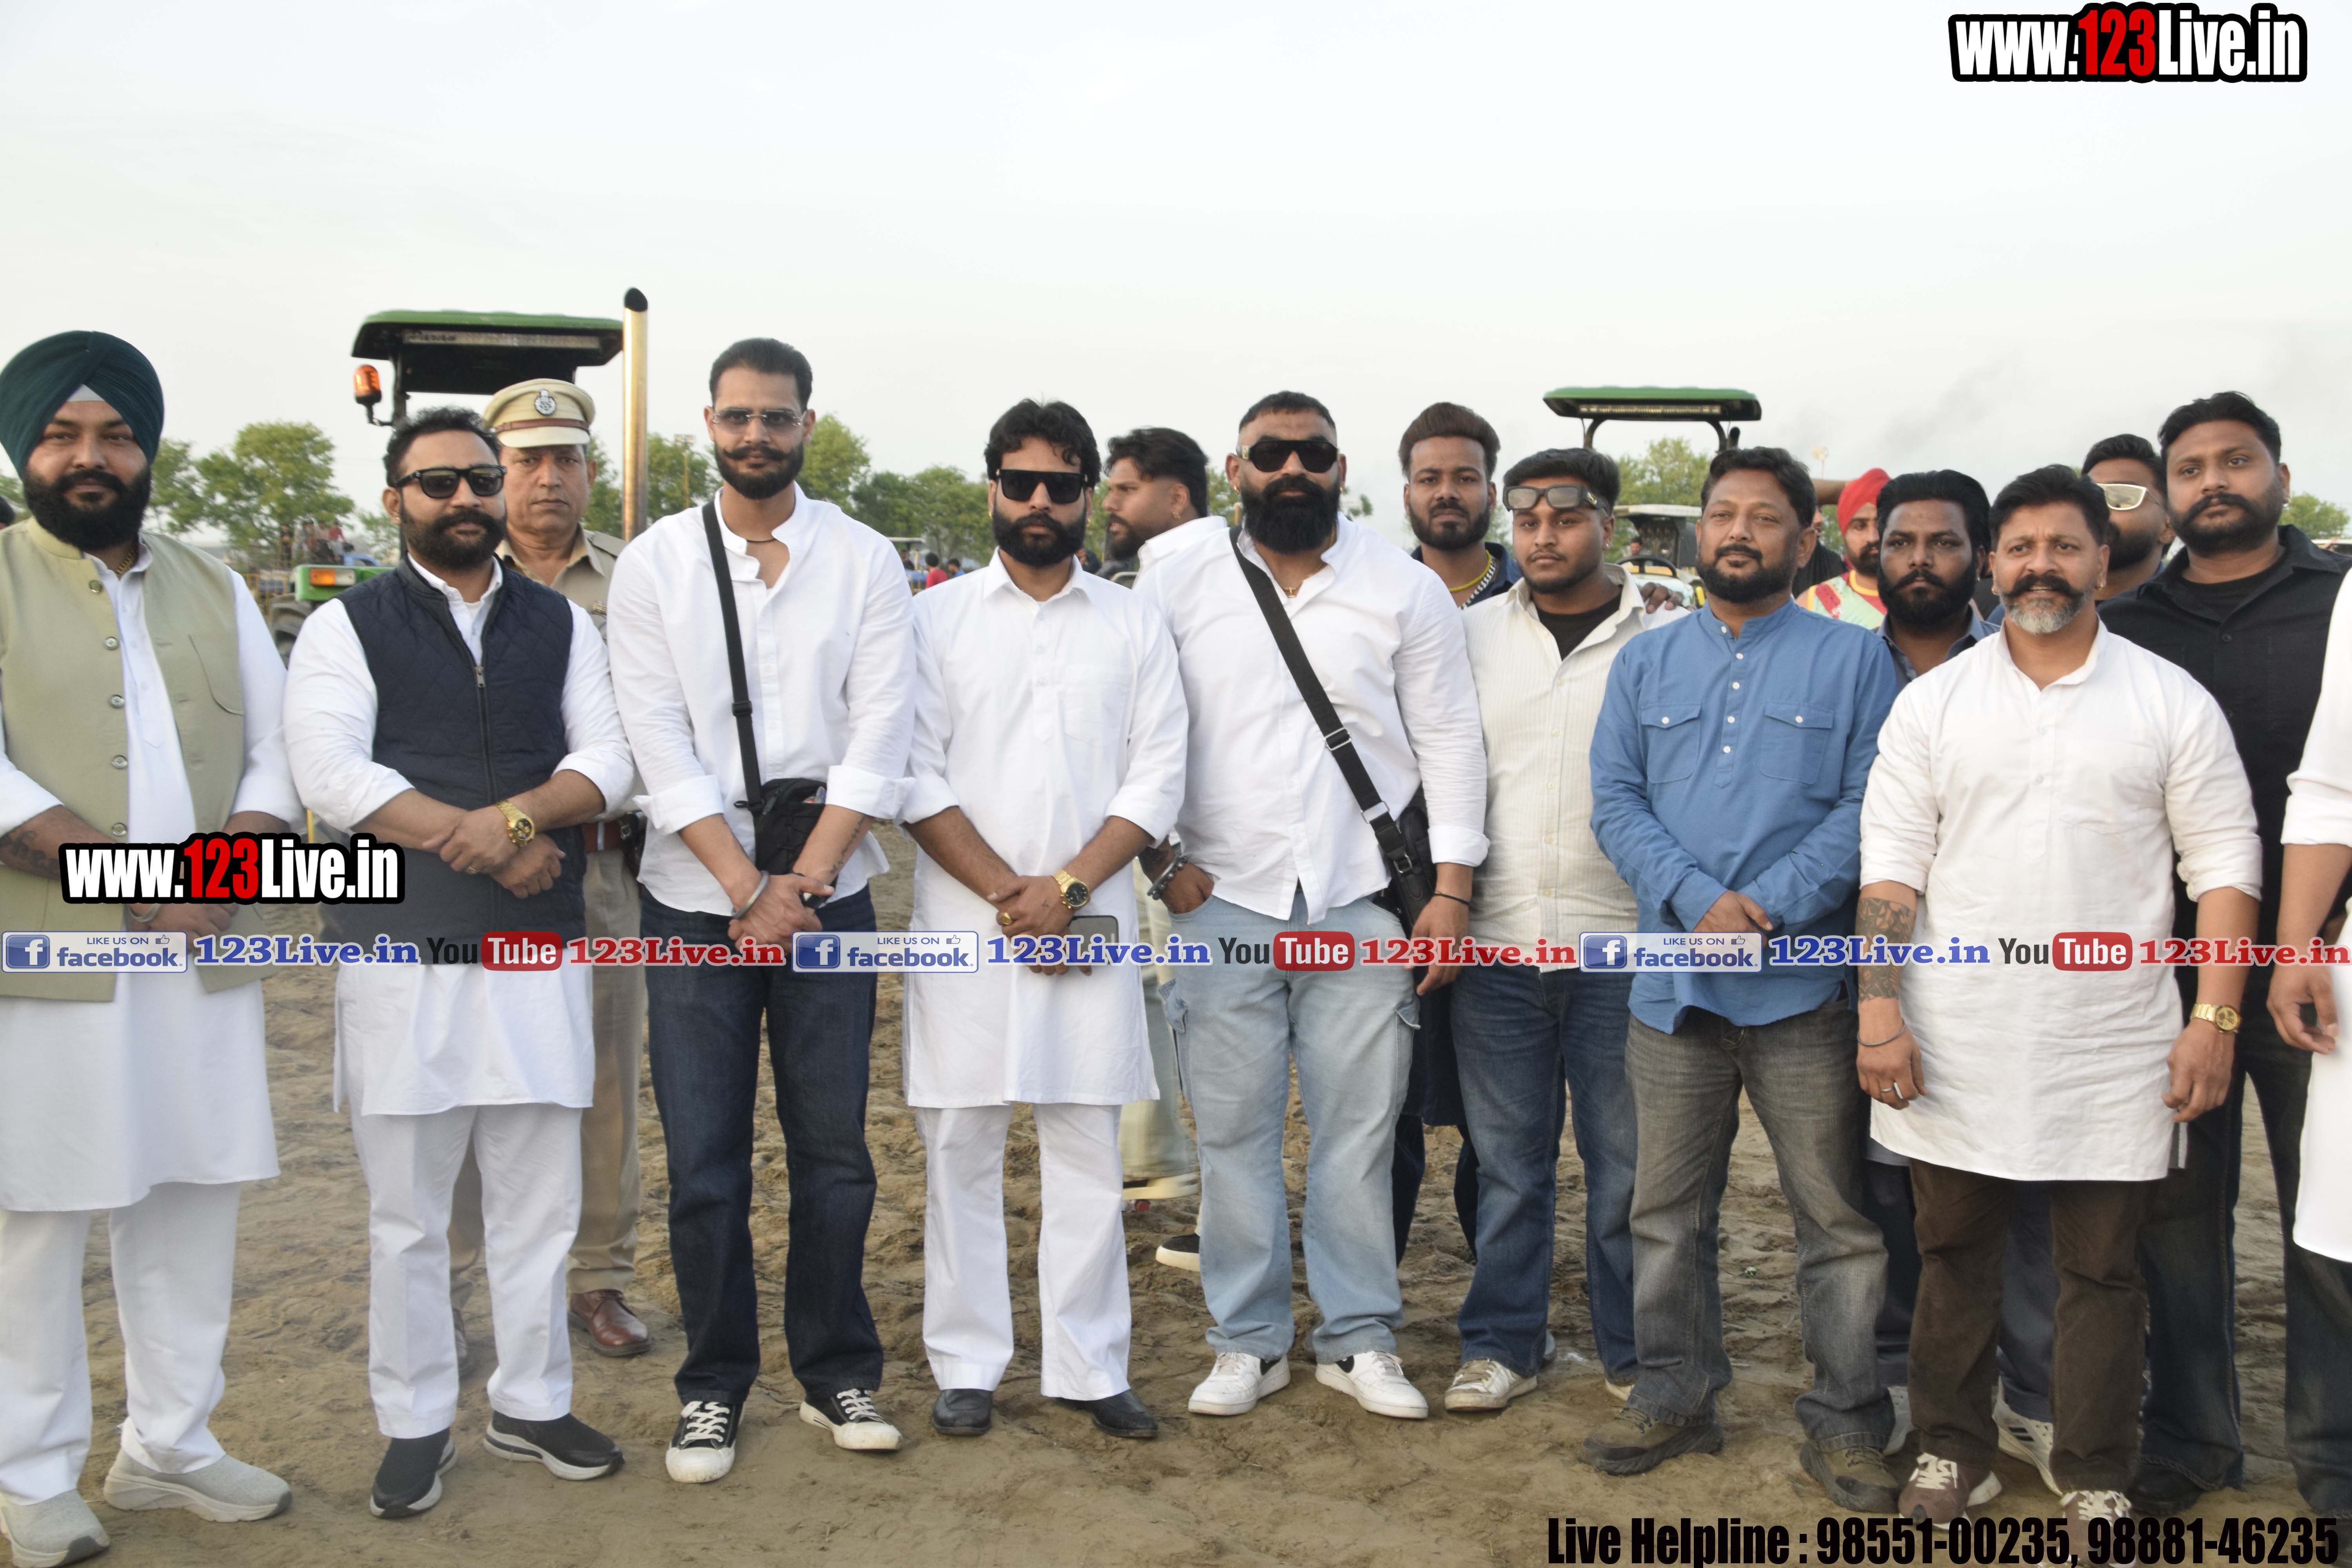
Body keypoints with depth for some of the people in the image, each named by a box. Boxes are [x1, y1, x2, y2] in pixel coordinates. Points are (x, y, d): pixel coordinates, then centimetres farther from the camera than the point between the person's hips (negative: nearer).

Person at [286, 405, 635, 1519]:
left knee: (538, 1202, 10)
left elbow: (607, 760, 2)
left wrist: (513, 815, -16)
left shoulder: (561, 624, 12)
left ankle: (531, 1405, 26)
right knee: (406, 1211, 7)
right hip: (402, 950, -2)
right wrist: (478, 842, -15)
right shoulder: (347, 627, 3)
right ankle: (416, 1424, 21)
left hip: (540, 949, 3)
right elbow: (331, 775, -11)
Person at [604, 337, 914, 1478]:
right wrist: (750, 891, -11)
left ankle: (837, 1372, 23)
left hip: (828, 895, 0)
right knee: (704, 1165, 4)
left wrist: (803, 883, -12)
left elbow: (879, 739, -4)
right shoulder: (653, 565, 3)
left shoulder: (864, 561, 3)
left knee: (835, 1154, 7)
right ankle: (713, 1387, 20)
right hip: (695, 901, 0)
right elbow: (661, 744, -5)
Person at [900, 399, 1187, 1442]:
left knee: (1087, 1145, 4)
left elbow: (1157, 778, 2)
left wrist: (1065, 888, -10)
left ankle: (1088, 1367, 14)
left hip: (1090, 919, 1)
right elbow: (917, 776, -2)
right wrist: (1005, 891, -10)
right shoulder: (939, 617, 6)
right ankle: (967, 1366, 15)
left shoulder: (1133, 625, 9)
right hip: (964, 918, 0)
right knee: (960, 1142, 3)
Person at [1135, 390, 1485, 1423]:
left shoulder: (1406, 591, 5)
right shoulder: (1176, 587, 6)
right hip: (1221, 905, 1)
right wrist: (1158, 862, -3)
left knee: (1360, 1132, 4)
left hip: (1363, 908, 0)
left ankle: (1360, 1340, 19)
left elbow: (1450, 745, 5)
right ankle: (1248, 1342, 19)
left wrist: (1449, 892, -1)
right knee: (1232, 1132, 5)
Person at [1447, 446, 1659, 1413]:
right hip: (1497, 938, 2)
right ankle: (1501, 1344, 21)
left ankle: (1634, 1350, 22)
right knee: (1507, 1159, 9)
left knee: (1628, 1160, 7)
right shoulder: (1473, 635, 9)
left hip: (1622, 943, -2)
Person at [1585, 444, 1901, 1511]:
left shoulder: (1853, 659, 4)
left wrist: (1770, 904, -15)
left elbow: (1867, 806, -4)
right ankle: (1675, 1396, 25)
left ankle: (1845, 1423, 16)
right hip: (1672, 986, 3)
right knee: (1667, 1213, 11)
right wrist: (1698, 899, -11)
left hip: (1804, 985, -3)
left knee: (1839, 1219, 3)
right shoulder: (1645, 663, 13)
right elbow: (1616, 801, 5)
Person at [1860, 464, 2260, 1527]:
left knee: (2103, 1268, 7)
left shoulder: (2172, 701, 2)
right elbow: (1891, 864, 1)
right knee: (1954, 1252, 11)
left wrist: (2215, 1014, -7)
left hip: (2112, 1051, -1)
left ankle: (2096, 1477, 22)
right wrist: (1878, 1007, -6)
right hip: (1955, 1044, 1)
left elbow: (2224, 866, 1)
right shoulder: (1933, 702, 5)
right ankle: (1953, 1451, 27)